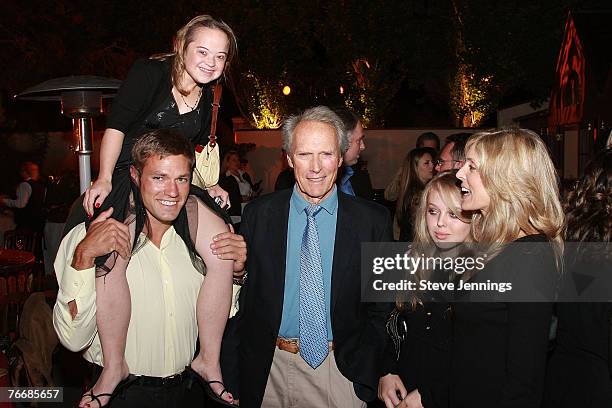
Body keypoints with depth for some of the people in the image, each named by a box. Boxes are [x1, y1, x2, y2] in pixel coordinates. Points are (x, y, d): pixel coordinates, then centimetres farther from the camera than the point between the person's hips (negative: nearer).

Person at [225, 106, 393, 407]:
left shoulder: (373, 220, -7)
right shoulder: (257, 215, -4)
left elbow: (382, 307, -1)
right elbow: (242, 298, 0)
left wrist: (366, 370, -7)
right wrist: (236, 374, -1)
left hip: (343, 370, -1)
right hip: (270, 369, 1)